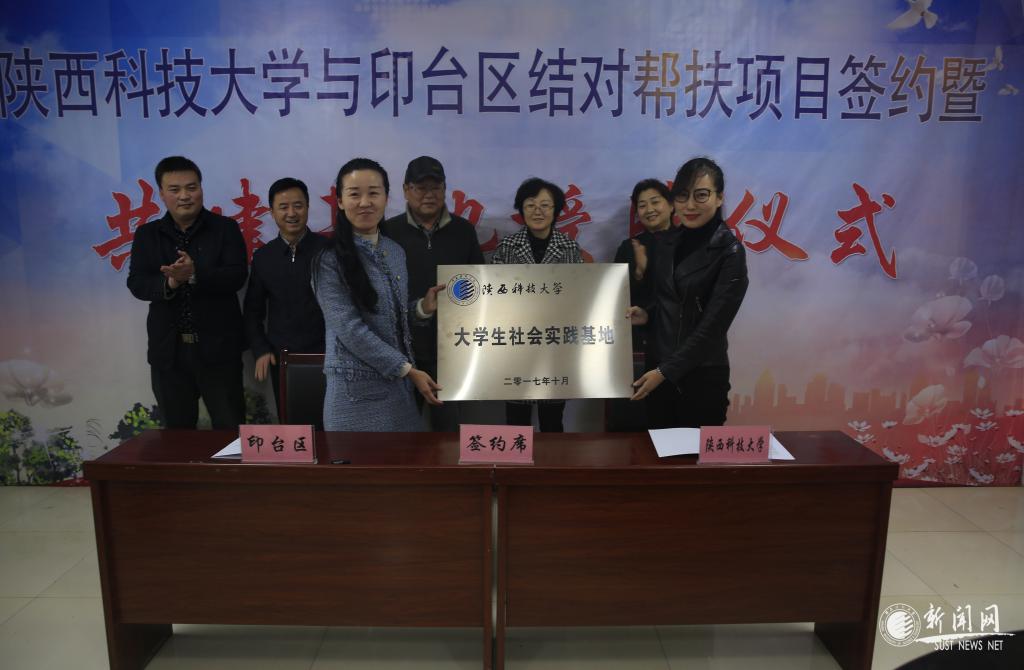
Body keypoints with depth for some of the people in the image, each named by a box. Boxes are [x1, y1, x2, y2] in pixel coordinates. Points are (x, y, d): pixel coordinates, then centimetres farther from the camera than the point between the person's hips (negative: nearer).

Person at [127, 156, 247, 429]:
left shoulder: (225, 228, 0)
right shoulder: (147, 235, 7)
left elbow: (236, 276, -12)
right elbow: (137, 284, -3)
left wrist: (194, 275, -28)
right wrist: (169, 283, -24)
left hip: (217, 347, -3)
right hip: (168, 350, 3)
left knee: (230, 429, 4)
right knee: (177, 430, 15)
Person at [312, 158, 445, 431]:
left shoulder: (395, 251, 8)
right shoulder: (329, 259, -11)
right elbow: (350, 329, -17)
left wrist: (423, 307, -4)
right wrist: (409, 370, -15)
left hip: (398, 385, 6)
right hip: (357, 389, -6)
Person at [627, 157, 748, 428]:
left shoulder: (729, 252, -12)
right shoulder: (666, 241, 5)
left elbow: (713, 325, -16)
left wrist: (665, 371, -17)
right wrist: (646, 314, -6)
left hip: (703, 375, -5)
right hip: (657, 367, 5)